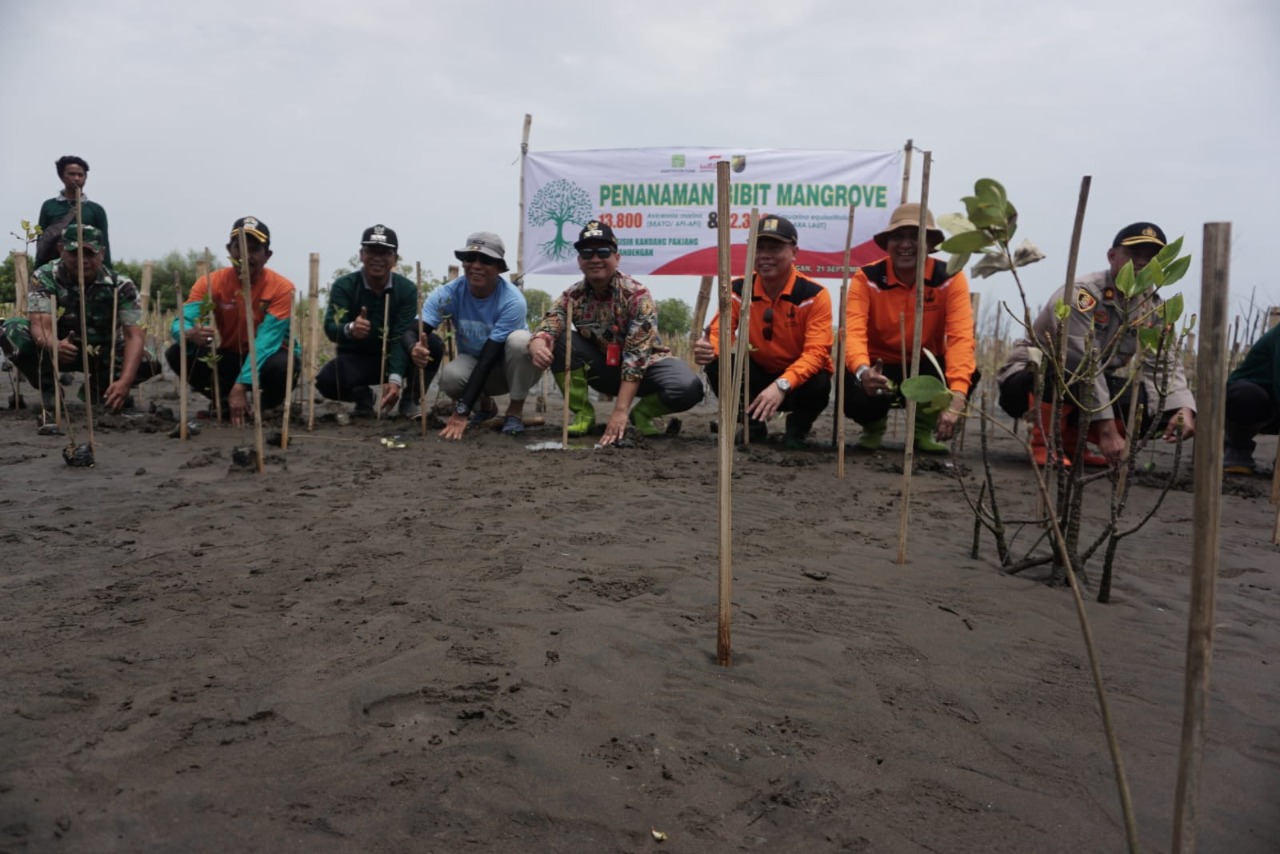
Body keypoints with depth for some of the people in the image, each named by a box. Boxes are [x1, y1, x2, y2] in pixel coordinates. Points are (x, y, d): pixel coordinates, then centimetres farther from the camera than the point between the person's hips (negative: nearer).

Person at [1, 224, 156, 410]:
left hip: (101, 352, 0)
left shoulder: (121, 285, -19)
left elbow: (135, 336, -28)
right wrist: (54, 346, -57)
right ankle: (49, 390, -8)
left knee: (149, 363, -26)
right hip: (59, 348, 0)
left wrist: (124, 381, -45)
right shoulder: (45, 277, -18)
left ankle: (97, 389, 3)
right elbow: (40, 325, -30)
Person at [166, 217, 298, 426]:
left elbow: (266, 341, -27)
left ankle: (267, 407, -2)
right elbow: (181, 323, -21)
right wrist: (191, 334, -48)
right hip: (227, 358, 3)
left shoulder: (281, 288, -19)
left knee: (284, 365, -37)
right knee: (177, 354, -21)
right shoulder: (210, 283, -11)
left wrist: (241, 385, -37)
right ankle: (226, 402, 2)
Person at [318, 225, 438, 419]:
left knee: (434, 346, -29)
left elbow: (400, 337, -23)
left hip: (395, 358, 0)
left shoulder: (407, 289, -15)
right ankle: (362, 395, 4)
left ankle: (410, 400, -7)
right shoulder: (343, 285, -15)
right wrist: (349, 329, -53)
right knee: (326, 381, -32)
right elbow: (331, 328, -28)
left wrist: (395, 379, -37)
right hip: (356, 359, 0)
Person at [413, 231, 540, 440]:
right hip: (473, 362, 3)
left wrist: (462, 410, -38)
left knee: (519, 340, -35)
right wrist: (415, 347, -52)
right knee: (450, 375, -32)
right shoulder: (449, 293, -18)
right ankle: (485, 406, 5)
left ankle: (515, 410, -11)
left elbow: (489, 357, -33)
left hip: (512, 368, -2)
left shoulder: (511, 301, -28)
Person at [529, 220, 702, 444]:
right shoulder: (572, 296, -9)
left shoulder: (637, 295, -23)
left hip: (644, 365, -3)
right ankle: (583, 413, -8)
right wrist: (538, 348, -47)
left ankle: (641, 413, -1)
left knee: (688, 389, -33)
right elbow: (544, 331, -19)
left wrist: (620, 410, -36)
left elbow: (636, 355, -29)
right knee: (558, 341, -22)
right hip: (603, 368, 3)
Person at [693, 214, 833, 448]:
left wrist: (782, 385, -44)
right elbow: (720, 333, -13)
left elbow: (816, 352, -26)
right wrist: (708, 348, -40)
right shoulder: (739, 290, -8)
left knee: (818, 385, -36)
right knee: (716, 366, -25)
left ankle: (798, 427, 3)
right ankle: (753, 424, 4)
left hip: (797, 379, -2)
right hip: (758, 375, 2)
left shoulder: (814, 295, -18)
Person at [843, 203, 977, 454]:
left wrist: (957, 397, -43)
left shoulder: (950, 278, -15)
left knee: (968, 372, -31)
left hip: (926, 367, 1)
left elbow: (961, 337, -27)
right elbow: (853, 332, -28)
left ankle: (924, 429, 0)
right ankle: (874, 427, 7)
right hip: (880, 366, -1)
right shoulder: (866, 278, -16)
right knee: (854, 394, -34)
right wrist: (862, 371, -53)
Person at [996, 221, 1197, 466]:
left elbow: (1165, 364, -6)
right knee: (1072, 366, -38)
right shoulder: (1082, 294, -22)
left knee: (1162, 406, -11)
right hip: (1028, 382, -7)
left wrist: (1183, 408, -27)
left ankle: (1070, 437, 3)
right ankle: (1044, 441, -16)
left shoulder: (1152, 307, 1)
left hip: (1089, 390, 7)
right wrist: (1107, 430, -34)